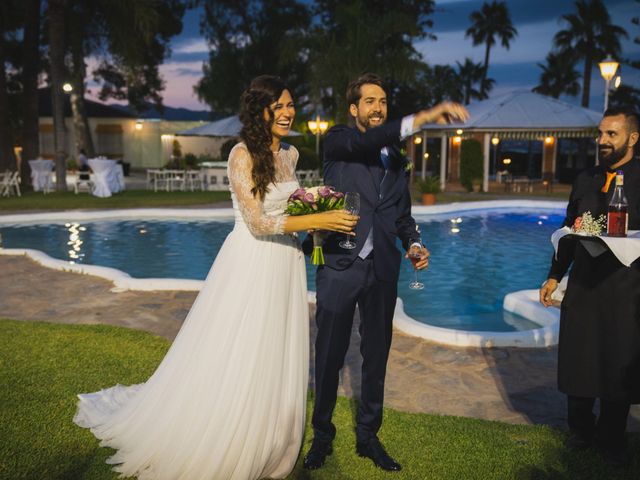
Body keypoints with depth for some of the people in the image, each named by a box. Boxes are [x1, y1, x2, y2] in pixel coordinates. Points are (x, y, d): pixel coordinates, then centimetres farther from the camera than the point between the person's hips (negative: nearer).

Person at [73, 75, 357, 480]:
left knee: (277, 359, 14)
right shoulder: (243, 155, -15)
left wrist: (313, 219, 1)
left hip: (286, 263, 7)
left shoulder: (290, 154, 7)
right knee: (235, 359, 3)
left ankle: (268, 446, 32)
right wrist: (319, 219, -24)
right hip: (251, 264, -7)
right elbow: (257, 222, -21)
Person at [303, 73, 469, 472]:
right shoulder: (338, 141, -1)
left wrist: (414, 244, -2)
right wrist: (423, 118, -34)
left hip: (383, 270, 4)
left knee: (377, 355, 12)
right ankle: (323, 436, 24)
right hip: (340, 265, -4)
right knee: (329, 356, 6)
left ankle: (368, 436, 28)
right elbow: (364, 141, -25)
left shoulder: (396, 158, 13)